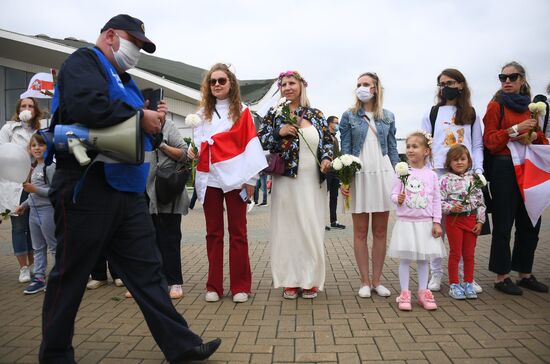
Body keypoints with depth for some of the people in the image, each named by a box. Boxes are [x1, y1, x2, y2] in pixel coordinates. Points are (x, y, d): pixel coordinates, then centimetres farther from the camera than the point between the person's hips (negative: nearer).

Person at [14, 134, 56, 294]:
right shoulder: (34, 168, 15)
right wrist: (24, 205, 16)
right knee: (38, 248, 13)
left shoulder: (50, 166, -13)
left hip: (47, 210, -9)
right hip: (34, 211, 9)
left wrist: (35, 189, -23)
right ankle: (39, 278, 21)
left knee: (54, 246, 0)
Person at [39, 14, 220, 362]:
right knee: (69, 276, 6)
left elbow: (138, 133, 23)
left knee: (148, 271, 7)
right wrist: (140, 115, -13)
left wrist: (154, 123, 2)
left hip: (128, 191, 8)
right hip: (88, 189, -8)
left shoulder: (123, 80, 23)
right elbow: (89, 106, -25)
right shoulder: (84, 61, -3)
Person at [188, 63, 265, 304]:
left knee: (237, 232, 1)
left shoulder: (241, 112, 5)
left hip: (234, 178, -3)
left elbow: (251, 145, -1)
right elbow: (197, 141, 16)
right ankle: (214, 285, 14)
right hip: (209, 178, 4)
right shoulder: (202, 113, 16)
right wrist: (191, 151, -8)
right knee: (213, 233, 7)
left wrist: (251, 178, -8)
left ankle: (240, 286, 8)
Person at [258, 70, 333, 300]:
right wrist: (279, 133, -11)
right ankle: (290, 281, 13)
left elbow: (328, 141, 13)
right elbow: (259, 141, 4)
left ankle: (311, 280, 15)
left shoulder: (316, 115, 11)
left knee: (312, 229, 3)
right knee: (287, 228, 2)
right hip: (286, 182, -1)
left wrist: (326, 158, -5)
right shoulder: (274, 114, 7)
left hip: (313, 183, 1)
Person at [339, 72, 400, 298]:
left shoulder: (387, 117, 11)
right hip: (359, 175, -2)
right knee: (360, 232, 2)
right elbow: (345, 150, 1)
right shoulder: (349, 116, 5)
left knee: (380, 232, 6)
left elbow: (392, 149, 12)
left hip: (383, 174, 2)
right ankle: (365, 281, 13)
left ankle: (377, 281, 16)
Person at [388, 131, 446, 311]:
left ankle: (423, 292, 24)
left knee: (423, 258, 11)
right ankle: (404, 293, 14)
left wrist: (437, 222, -2)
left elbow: (436, 200, 3)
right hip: (405, 222, -1)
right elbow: (394, 194, -1)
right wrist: (398, 199, -25)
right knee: (405, 258, 4)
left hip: (425, 223, 2)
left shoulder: (431, 175, 2)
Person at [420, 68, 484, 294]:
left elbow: (477, 145, 12)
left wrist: (478, 169, -2)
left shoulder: (472, 114, 13)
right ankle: (436, 274, 9)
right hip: (438, 174, -1)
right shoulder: (432, 113, 10)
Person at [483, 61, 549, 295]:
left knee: (530, 223, 9)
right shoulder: (496, 105, 0)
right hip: (504, 170, -6)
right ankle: (501, 276, 8)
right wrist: (515, 129, -18)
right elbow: (489, 141, -7)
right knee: (503, 225, -2)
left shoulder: (531, 107, 16)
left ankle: (525, 273, 22)